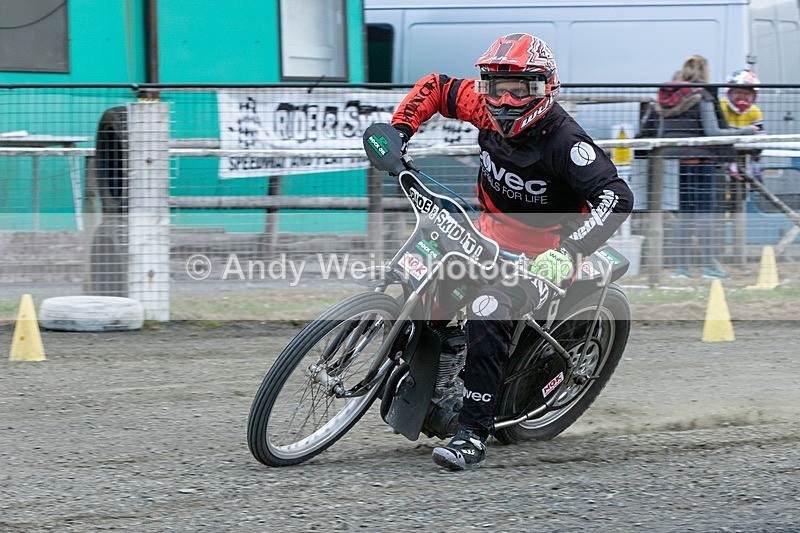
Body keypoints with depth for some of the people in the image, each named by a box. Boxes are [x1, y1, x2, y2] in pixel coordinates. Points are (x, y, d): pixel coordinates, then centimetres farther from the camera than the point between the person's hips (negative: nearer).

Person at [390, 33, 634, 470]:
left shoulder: (563, 141, -24)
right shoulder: (486, 109, -6)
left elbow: (617, 198, -31)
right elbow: (435, 87, 12)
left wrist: (568, 252, -42)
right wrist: (398, 131, -3)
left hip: (545, 255, -8)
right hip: (491, 234, 8)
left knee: (487, 311, -32)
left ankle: (473, 436, -33)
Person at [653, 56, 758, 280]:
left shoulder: (666, 99, 8)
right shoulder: (702, 98, -10)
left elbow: (661, 134, 11)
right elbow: (712, 132, -14)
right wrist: (744, 131, -6)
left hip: (674, 159, 6)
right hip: (700, 158, -6)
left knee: (684, 212, 10)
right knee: (705, 211, -1)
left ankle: (682, 265, 9)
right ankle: (708, 265, -2)